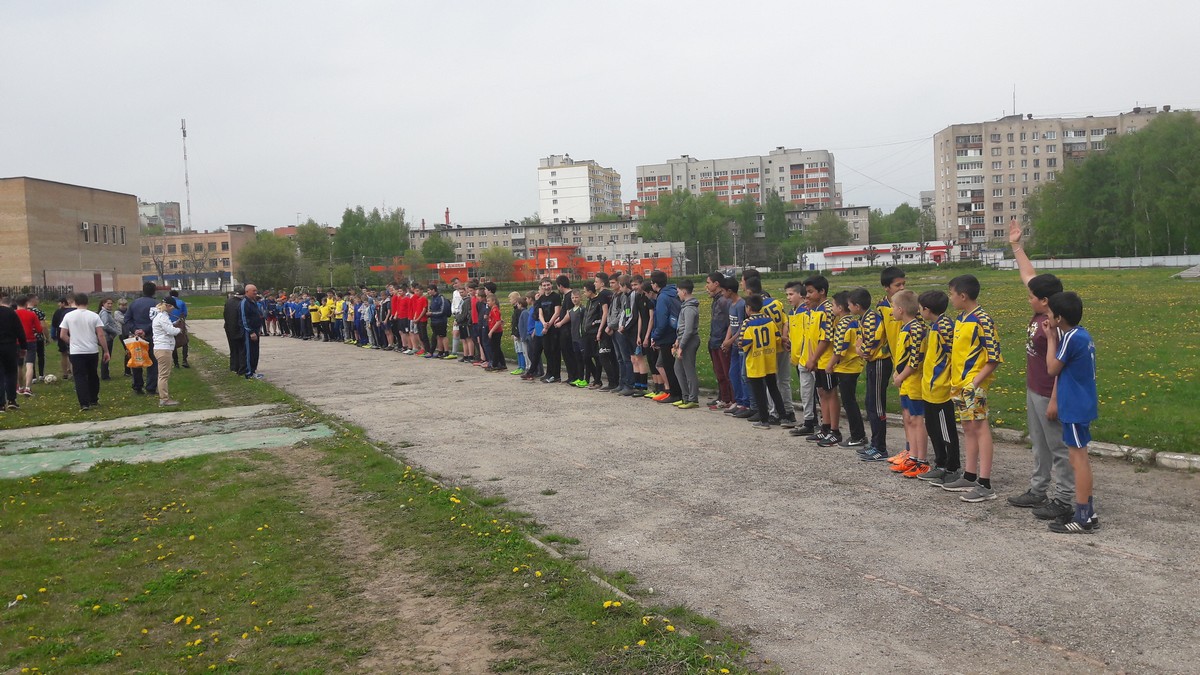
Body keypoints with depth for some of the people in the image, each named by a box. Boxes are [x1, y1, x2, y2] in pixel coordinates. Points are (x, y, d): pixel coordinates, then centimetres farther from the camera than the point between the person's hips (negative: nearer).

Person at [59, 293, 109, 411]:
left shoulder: (68, 316, -1)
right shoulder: (94, 316, -3)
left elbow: (63, 335, 0)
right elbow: (101, 335, -7)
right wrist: (106, 351, -1)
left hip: (76, 352, -1)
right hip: (92, 351, 1)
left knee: (80, 377, 1)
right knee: (93, 376, 16)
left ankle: (84, 403, -6)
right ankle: (94, 400, 24)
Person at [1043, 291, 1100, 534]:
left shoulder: (1071, 337, -20)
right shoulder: (1081, 334, 9)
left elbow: (1053, 368, -12)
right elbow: (1063, 367, 14)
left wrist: (1051, 338, -5)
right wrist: (1054, 336, 6)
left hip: (1075, 407, -10)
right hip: (1080, 404, 10)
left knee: (1078, 458, -4)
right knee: (1080, 458, 16)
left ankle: (1083, 518, 2)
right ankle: (1087, 512, 24)